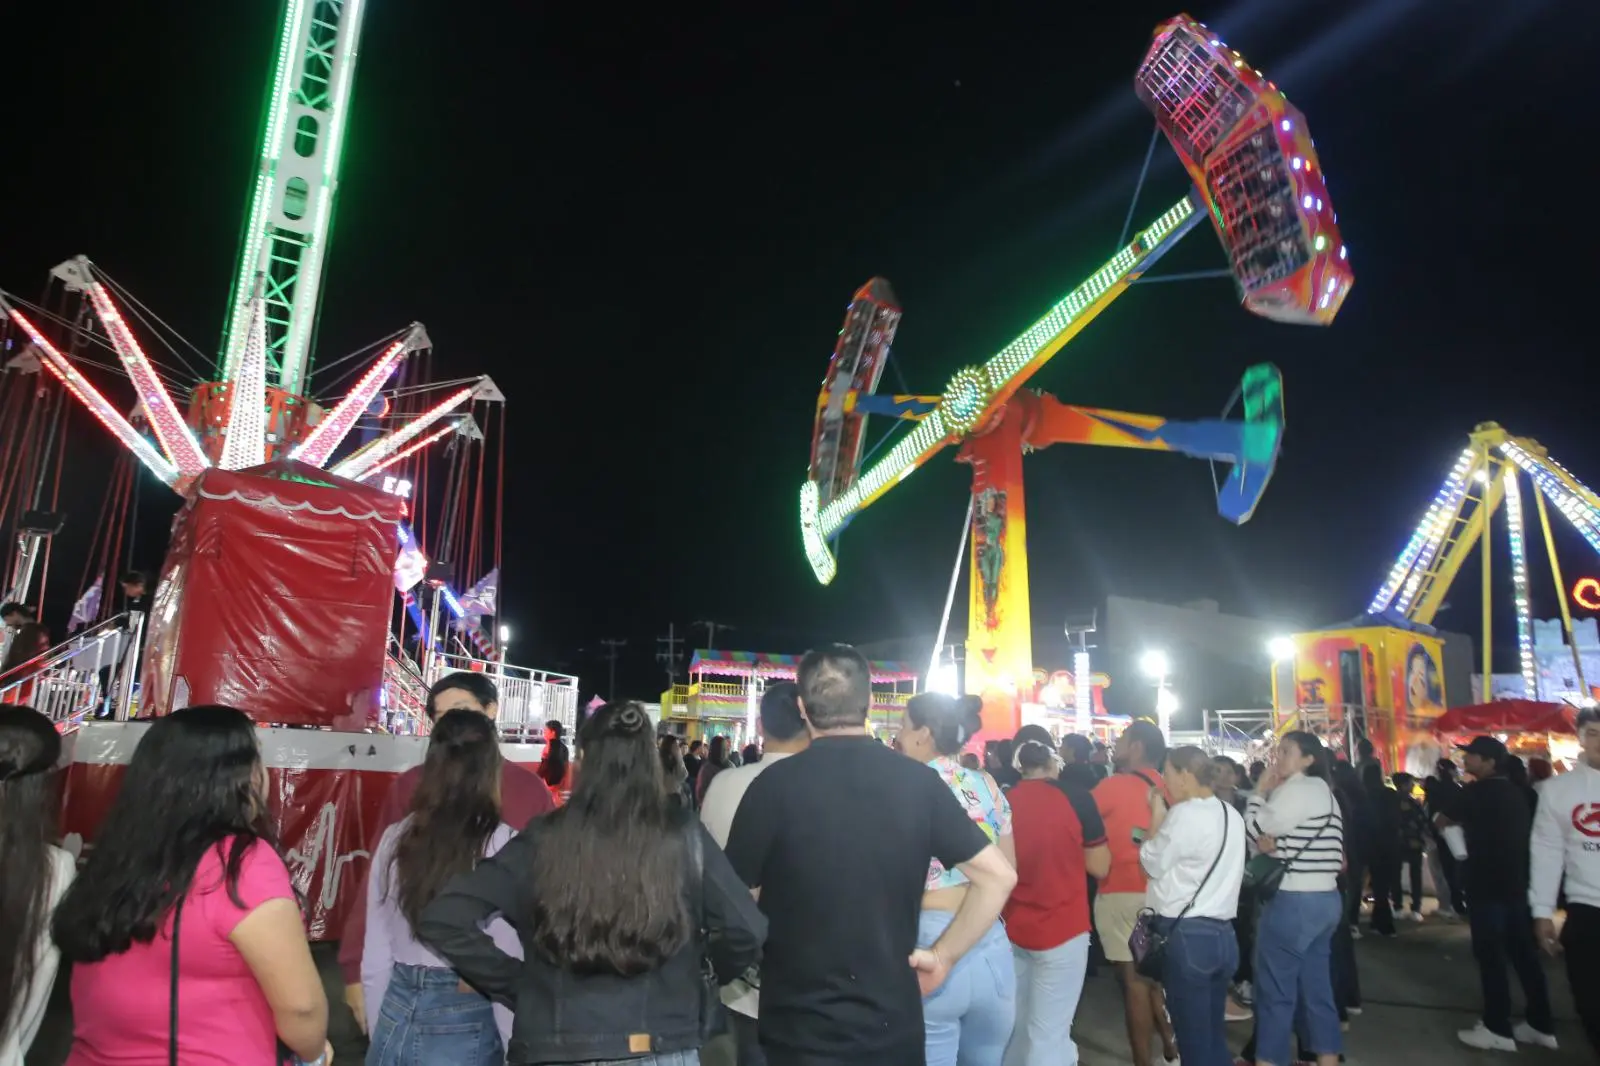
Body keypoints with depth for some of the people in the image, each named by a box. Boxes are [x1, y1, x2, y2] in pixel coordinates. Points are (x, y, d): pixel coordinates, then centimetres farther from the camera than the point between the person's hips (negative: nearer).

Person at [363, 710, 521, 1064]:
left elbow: (374, 961, 6)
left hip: (396, 1024, 4)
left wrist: (381, 1036, 17)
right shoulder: (502, 846, -15)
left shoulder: (395, 839, -1)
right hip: (465, 1028, -4)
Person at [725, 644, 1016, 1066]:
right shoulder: (919, 781, -5)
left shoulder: (775, 784, -13)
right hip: (894, 1025, 2)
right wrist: (943, 955, 5)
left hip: (798, 1030, -2)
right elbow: (999, 876, -2)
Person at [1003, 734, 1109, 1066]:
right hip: (1062, 929, -4)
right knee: (1049, 1035, 0)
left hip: (1010, 930, 4)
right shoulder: (1077, 798, -9)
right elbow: (1100, 867, -4)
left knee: (1014, 1029, 19)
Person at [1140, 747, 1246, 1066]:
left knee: (1194, 1039, 2)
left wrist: (1155, 821, 4)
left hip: (1187, 934, -8)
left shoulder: (1184, 813, -14)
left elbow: (1154, 863, -6)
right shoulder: (1232, 815, 12)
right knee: (1215, 1035, 15)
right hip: (1222, 933, 8)